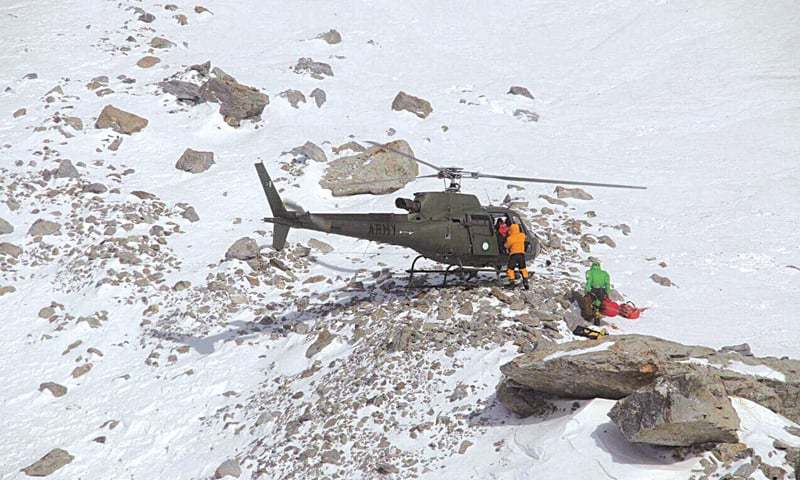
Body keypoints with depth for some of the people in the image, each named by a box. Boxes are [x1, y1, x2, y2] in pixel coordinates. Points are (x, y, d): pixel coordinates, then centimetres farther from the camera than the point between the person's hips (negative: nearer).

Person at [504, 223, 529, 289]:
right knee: (523, 268, 15)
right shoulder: (522, 236, 4)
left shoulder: (510, 238, -3)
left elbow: (507, 246, 9)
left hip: (513, 254, -3)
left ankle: (512, 283, 3)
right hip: (521, 254, 3)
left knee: (510, 269, 10)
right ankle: (525, 282, 6)